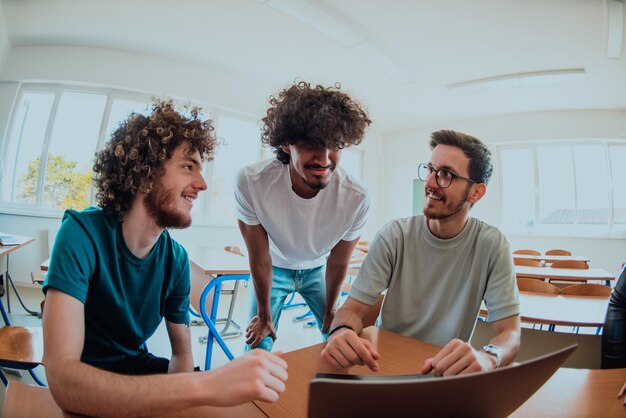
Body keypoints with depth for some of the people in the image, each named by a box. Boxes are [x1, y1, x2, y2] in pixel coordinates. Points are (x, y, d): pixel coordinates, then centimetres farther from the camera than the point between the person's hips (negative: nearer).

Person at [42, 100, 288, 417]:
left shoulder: (176, 258, -10)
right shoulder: (82, 232, -24)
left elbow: (182, 356, -1)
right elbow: (62, 379, -35)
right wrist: (204, 386, -45)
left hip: (137, 368, 5)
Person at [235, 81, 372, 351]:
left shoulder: (356, 199, -32)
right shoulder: (250, 183, -34)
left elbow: (338, 262, -13)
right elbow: (260, 258, -20)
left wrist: (329, 310, 3)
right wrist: (264, 315, -5)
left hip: (317, 270, 1)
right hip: (274, 269, -1)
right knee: (258, 346, -2)